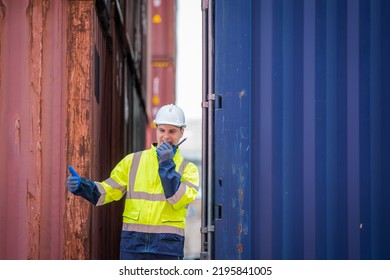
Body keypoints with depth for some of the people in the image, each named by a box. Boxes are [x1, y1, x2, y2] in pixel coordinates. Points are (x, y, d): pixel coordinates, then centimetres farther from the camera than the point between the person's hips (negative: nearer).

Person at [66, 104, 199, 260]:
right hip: (133, 243, 1)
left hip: (168, 246, -1)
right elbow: (110, 190, 5)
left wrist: (167, 165, -13)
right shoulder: (132, 161, 10)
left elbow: (180, 200, -12)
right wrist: (81, 186, -12)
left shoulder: (188, 168, 5)